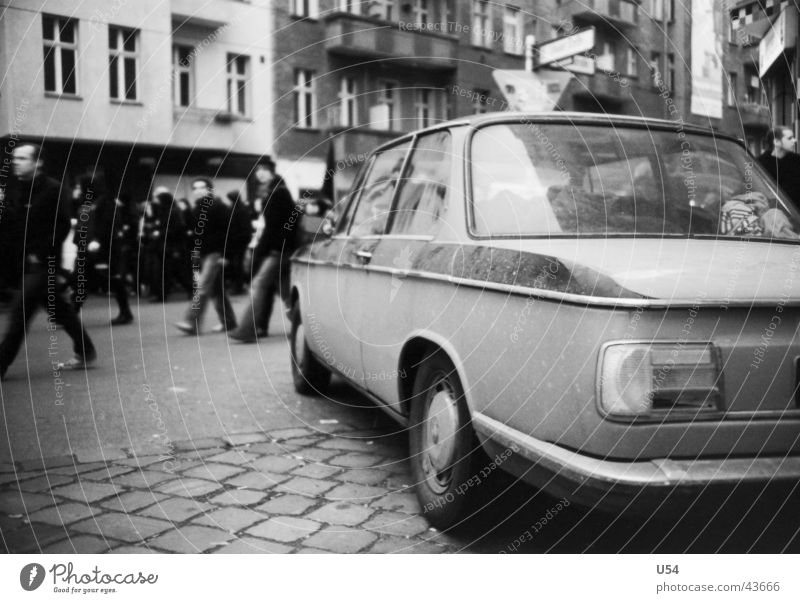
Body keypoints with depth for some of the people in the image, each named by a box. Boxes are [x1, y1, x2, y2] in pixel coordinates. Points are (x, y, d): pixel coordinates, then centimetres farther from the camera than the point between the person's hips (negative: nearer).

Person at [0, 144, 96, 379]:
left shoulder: (53, 189, -10)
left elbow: (62, 227, -14)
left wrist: (40, 254, -17)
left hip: (44, 262, -8)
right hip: (26, 261, 8)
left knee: (21, 309, -10)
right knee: (58, 307, 14)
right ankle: (85, 353, 26)